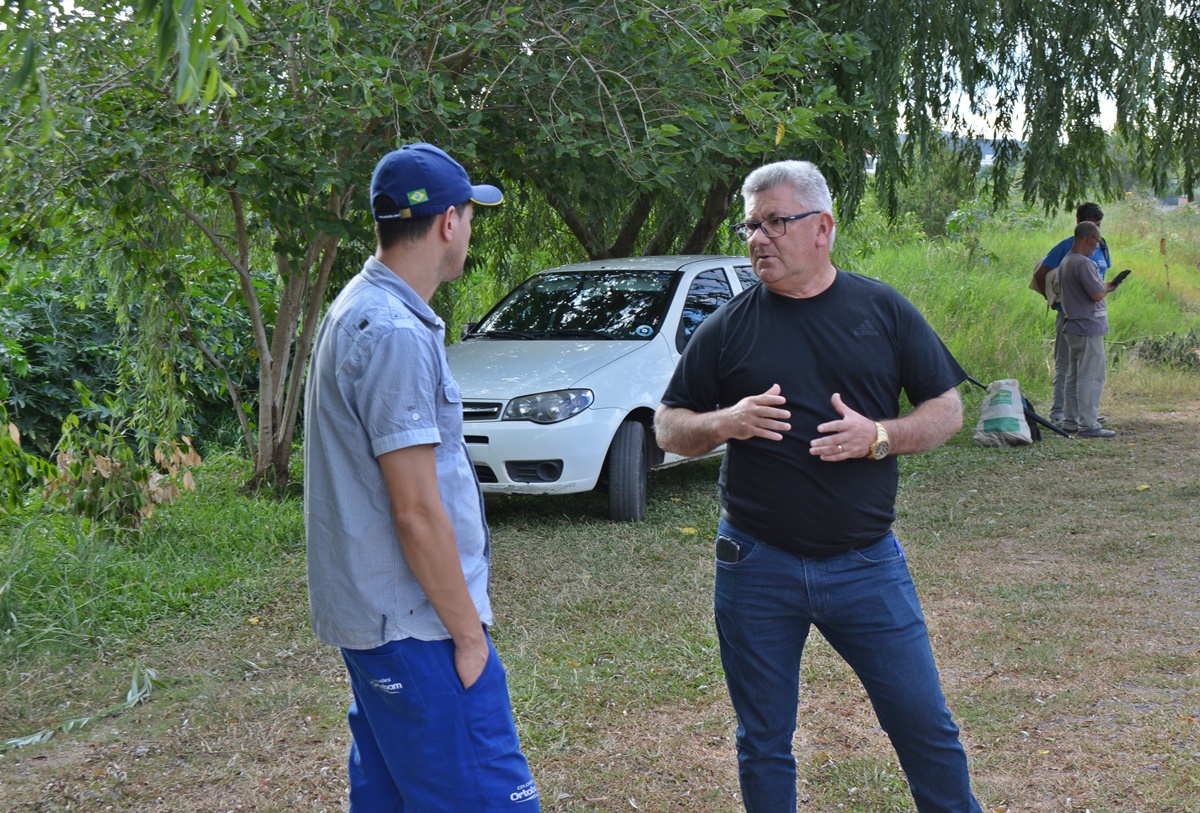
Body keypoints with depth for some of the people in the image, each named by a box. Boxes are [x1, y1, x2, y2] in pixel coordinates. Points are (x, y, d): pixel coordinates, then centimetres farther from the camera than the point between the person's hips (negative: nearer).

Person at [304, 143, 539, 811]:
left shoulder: (359, 310, 12)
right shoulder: (397, 334, -20)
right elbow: (416, 512, -21)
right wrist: (468, 633, -13)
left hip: (371, 615, 10)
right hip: (413, 626, -10)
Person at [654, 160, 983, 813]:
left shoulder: (883, 310, 3)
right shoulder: (726, 329, 2)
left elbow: (947, 410, 6)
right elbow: (668, 428, 7)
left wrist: (878, 436, -13)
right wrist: (723, 423, -14)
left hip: (867, 562, 0)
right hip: (756, 568, 1)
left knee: (926, 728, 4)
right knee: (763, 745, 10)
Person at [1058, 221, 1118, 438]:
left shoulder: (1066, 261, 15)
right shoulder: (1083, 263, -18)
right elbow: (1097, 294, -21)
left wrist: (1103, 287, 16)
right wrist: (1107, 288, -1)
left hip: (1074, 328, 10)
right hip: (1088, 327, -10)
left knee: (1074, 376, 14)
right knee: (1091, 377, -8)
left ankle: (1071, 421, 19)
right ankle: (1088, 424, -8)